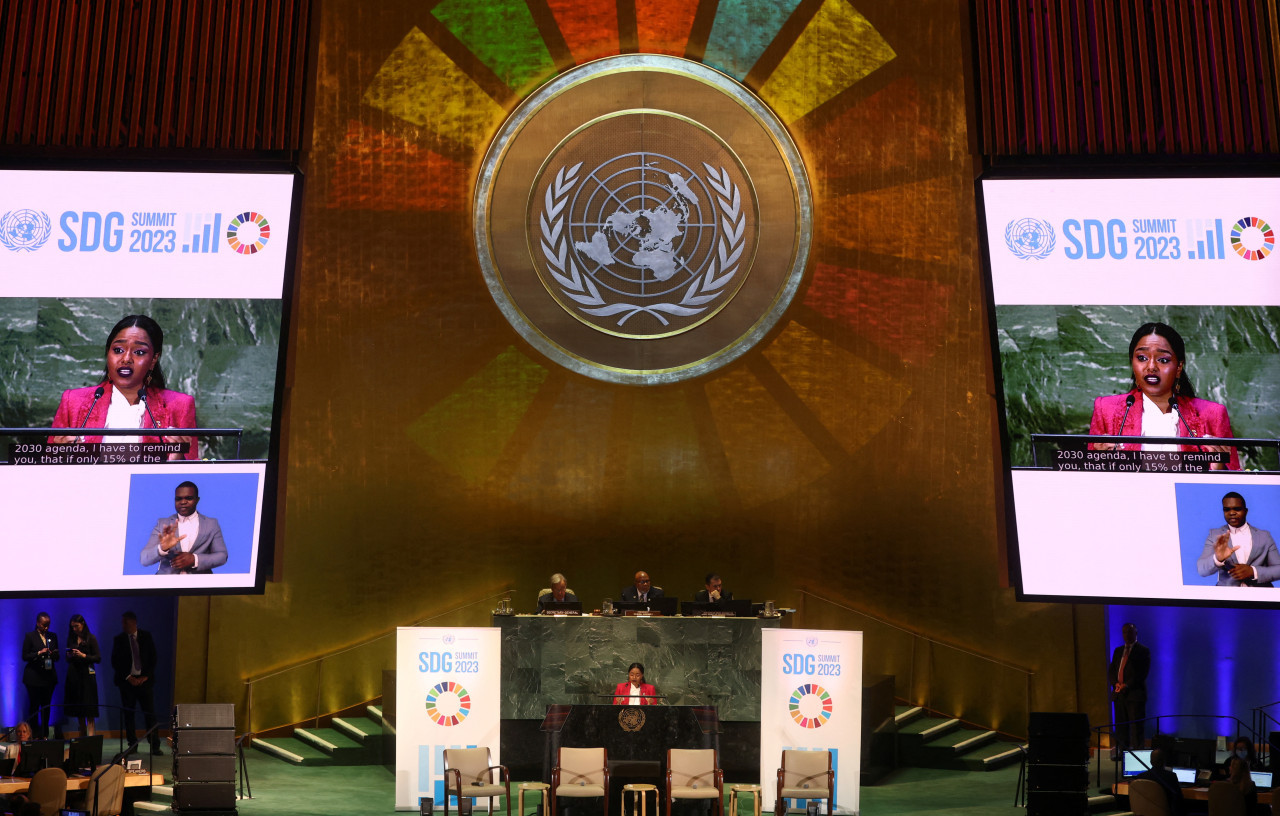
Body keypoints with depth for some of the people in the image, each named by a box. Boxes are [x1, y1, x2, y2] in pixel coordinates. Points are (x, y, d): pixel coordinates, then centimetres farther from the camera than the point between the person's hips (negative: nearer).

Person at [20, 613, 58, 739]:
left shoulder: (53, 636, 11)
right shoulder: (30, 636, 0)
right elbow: (24, 656, -4)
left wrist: (55, 655, -8)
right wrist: (39, 653, -18)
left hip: (49, 676, 3)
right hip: (34, 677, -3)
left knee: (47, 706, 4)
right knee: (34, 706, 0)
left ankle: (45, 735, 10)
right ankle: (34, 735, 6)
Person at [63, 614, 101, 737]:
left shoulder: (91, 638, -3)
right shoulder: (71, 638, 10)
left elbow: (98, 658, -5)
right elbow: (68, 659, 17)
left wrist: (83, 655, -16)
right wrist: (69, 656, -5)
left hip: (86, 675, -5)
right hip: (73, 675, 5)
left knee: (88, 708, -8)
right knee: (77, 708, 7)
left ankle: (90, 735, -11)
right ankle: (83, 735, 15)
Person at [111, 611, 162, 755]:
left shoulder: (146, 636, 4)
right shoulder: (119, 639, 4)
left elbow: (153, 658, 5)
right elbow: (115, 662, 2)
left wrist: (145, 677, -5)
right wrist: (128, 678, -6)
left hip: (145, 680, -1)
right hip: (127, 681, 1)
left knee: (150, 714, -3)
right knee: (128, 714, 2)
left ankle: (155, 746, 0)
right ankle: (132, 744, 11)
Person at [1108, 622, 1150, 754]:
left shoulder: (1143, 651, 1)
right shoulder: (1118, 651, 19)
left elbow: (1143, 673, -8)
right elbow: (1111, 670, 15)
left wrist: (1127, 685, -15)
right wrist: (1115, 683, -5)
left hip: (1135, 694, -5)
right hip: (1118, 694, 5)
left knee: (1136, 727, -6)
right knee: (1120, 726, 4)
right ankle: (1122, 752, 7)